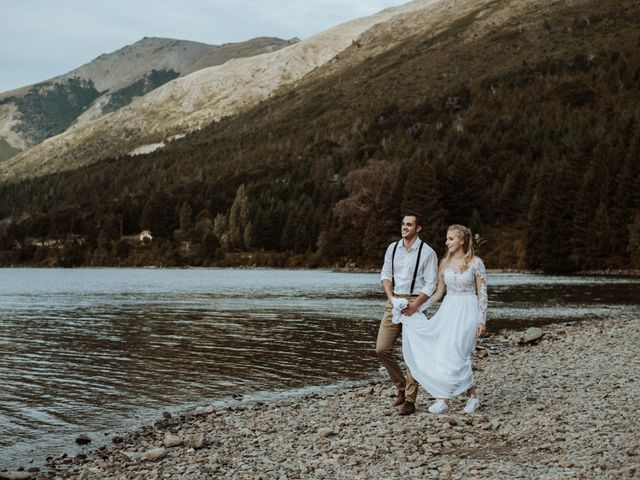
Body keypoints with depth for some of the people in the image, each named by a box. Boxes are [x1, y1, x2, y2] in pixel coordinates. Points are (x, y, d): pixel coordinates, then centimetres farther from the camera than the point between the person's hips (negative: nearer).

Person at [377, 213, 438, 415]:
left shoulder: (427, 252, -6)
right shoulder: (393, 248, 8)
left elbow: (431, 284, -7)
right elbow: (385, 274, 11)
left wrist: (415, 305, -17)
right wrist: (391, 297, -5)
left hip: (415, 303, -5)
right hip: (394, 302, 5)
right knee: (382, 348, 0)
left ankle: (410, 400, 5)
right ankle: (401, 387, 20)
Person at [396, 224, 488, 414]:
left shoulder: (475, 263, -5)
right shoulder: (445, 263, 9)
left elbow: (482, 293, -4)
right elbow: (439, 292, 15)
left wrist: (482, 320, -10)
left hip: (467, 312, -5)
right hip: (447, 311, 5)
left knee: (454, 354, -11)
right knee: (444, 354, -2)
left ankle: (444, 400, -1)